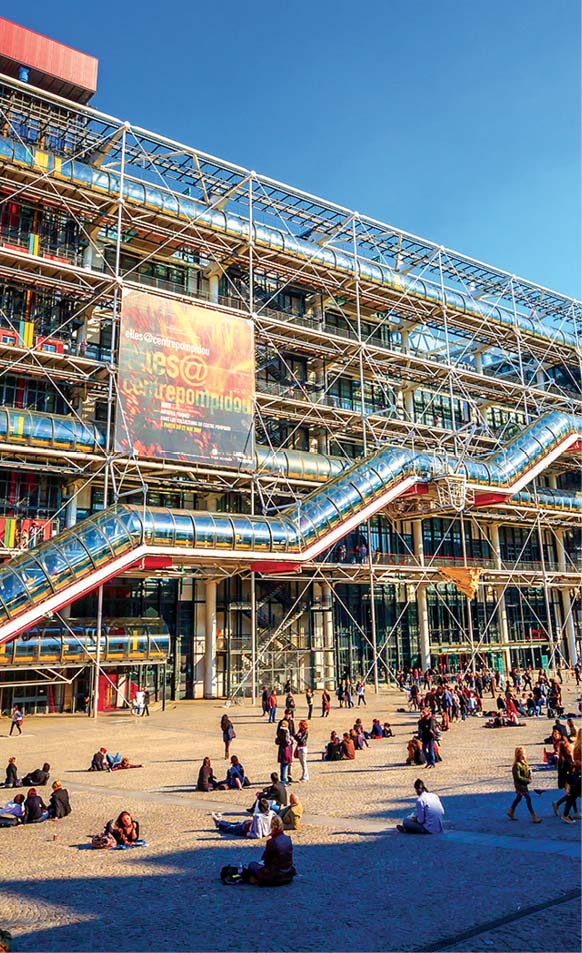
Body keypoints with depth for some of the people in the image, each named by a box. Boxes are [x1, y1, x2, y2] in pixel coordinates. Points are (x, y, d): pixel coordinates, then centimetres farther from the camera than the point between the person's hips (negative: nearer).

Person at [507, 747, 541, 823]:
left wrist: (529, 778, -3)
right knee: (528, 799, -7)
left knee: (518, 798, 20)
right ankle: (534, 817, -1)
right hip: (520, 784, -9)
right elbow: (518, 777, -22)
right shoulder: (517, 765, -22)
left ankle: (511, 811, 35)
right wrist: (527, 780, -17)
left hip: (524, 784, 9)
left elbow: (528, 772, 17)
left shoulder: (524, 762, 4)